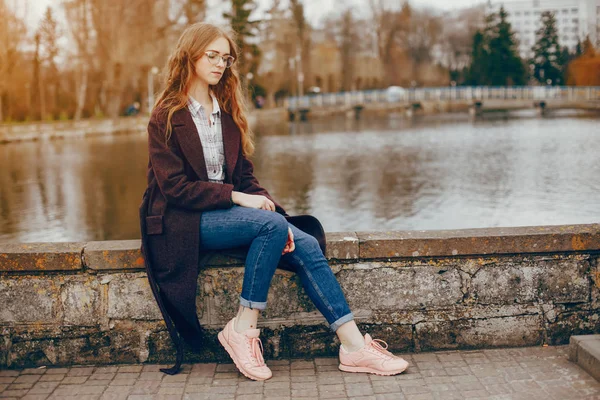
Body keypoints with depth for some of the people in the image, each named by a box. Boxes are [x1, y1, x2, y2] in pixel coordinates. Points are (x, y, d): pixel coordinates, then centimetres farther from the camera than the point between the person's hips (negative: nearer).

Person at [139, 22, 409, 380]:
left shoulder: (227, 112, 14)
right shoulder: (167, 117, -5)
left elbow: (245, 175, 11)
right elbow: (174, 187, -13)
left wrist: (268, 205, -9)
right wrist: (236, 197, -19)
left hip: (224, 210, 6)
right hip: (185, 220, -6)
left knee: (305, 245, -17)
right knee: (272, 226, -31)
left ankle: (354, 345, -20)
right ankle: (243, 330, -21)